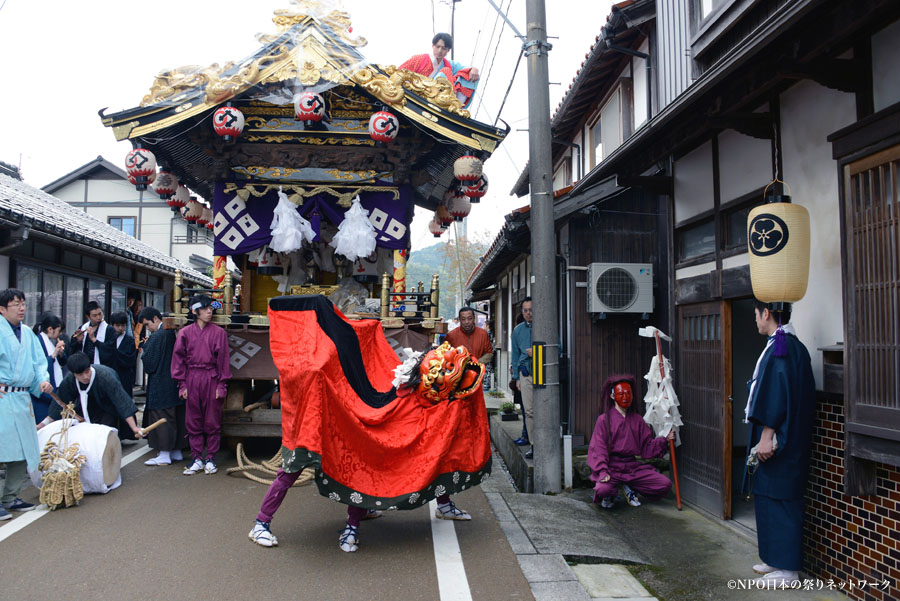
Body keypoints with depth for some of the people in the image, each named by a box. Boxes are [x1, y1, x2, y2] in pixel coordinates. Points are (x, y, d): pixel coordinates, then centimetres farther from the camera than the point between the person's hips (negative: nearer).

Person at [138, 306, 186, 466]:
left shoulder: (157, 336, -16)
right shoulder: (172, 333, 8)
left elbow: (149, 362, -14)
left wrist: (144, 349, 4)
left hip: (160, 385, -8)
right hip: (175, 383, 8)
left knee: (162, 418, -2)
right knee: (177, 417, 12)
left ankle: (164, 454, 1)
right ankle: (176, 451, 20)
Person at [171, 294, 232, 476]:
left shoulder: (218, 332, 2)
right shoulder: (185, 332, 5)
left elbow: (223, 359, 2)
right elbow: (179, 358, 7)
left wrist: (221, 385, -2)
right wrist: (182, 384, 1)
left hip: (211, 379, -1)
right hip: (191, 379, 1)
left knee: (212, 421, 3)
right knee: (193, 421, 6)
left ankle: (211, 459, 13)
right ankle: (197, 459, 16)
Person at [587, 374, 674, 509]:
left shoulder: (637, 420, 14)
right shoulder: (604, 419, -1)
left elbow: (647, 446, 12)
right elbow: (598, 448, -8)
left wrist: (665, 439, -4)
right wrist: (603, 471, -21)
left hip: (632, 466, 4)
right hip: (611, 466, -4)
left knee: (665, 485, -12)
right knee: (603, 489, -34)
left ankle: (629, 489, 10)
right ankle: (611, 495, 6)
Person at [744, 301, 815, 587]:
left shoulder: (779, 347, -18)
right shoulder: (796, 345, 12)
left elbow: (776, 394, -23)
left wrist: (766, 435, -21)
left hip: (779, 436, -10)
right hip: (794, 437, 10)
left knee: (779, 498, -2)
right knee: (771, 496, 16)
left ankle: (788, 569, 7)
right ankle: (777, 560, 26)